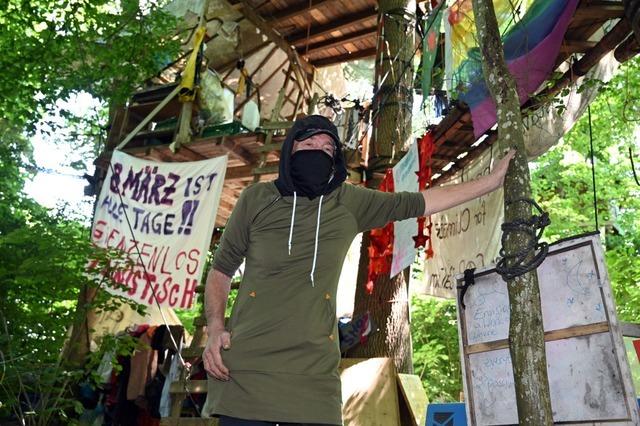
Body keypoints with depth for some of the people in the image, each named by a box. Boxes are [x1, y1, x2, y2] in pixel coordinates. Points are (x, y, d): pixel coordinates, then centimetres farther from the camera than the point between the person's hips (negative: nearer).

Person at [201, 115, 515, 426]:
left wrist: (491, 181, 16)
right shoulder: (257, 198, 3)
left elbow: (417, 202, 12)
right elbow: (221, 269, 9)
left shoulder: (348, 203, 7)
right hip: (246, 367, -1)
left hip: (314, 375, 1)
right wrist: (215, 329, -5)